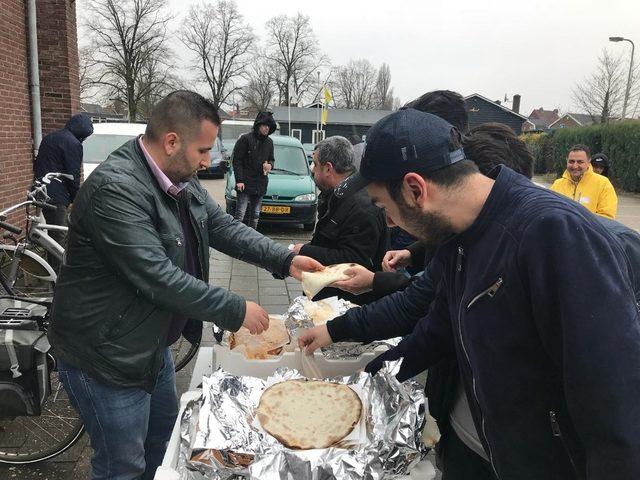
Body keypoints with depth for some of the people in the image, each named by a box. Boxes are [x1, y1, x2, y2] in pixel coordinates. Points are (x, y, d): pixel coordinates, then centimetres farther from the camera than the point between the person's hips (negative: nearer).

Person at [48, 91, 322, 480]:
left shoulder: (182, 179, -1)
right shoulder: (115, 188, -29)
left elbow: (221, 225, 5)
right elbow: (158, 278, -32)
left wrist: (284, 259, -7)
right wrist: (236, 311, -25)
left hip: (153, 342, 9)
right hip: (105, 356, -9)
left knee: (163, 431, 27)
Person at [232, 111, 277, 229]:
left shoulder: (269, 142, 12)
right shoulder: (245, 139, -6)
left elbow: (271, 159, 23)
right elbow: (237, 161, -7)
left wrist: (270, 165, -2)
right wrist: (239, 180, -15)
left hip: (260, 186, 6)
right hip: (245, 184, -6)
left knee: (255, 216, 11)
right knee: (240, 214, -10)